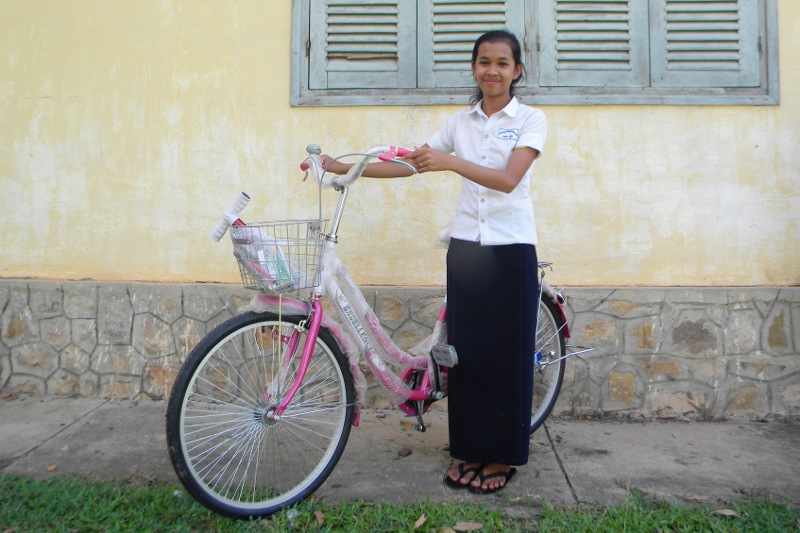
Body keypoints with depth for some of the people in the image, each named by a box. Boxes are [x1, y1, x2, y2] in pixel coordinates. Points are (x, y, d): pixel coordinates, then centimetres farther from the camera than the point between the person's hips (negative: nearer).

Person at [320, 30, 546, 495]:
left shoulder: (531, 119, -1)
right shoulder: (461, 122, 11)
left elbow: (508, 179, -17)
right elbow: (411, 164, 9)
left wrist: (449, 161, -31)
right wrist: (343, 168, 2)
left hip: (511, 249, -3)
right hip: (466, 245, 4)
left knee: (507, 352, 1)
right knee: (466, 349, 5)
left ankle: (503, 456, 16)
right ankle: (472, 450, 19)